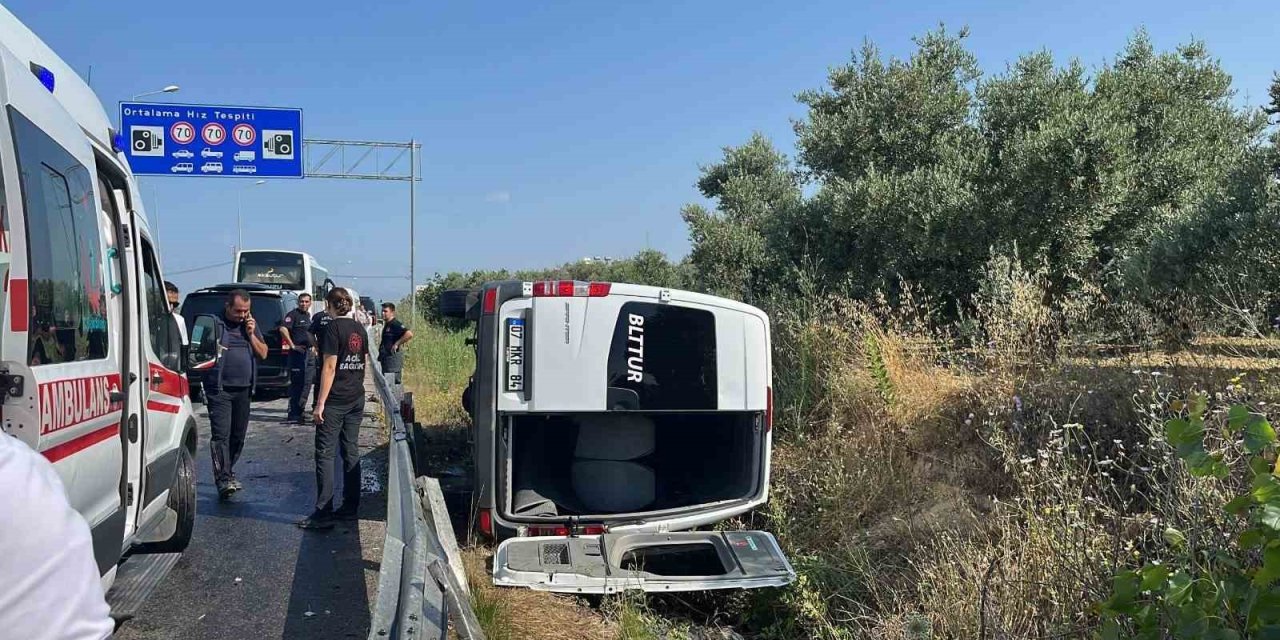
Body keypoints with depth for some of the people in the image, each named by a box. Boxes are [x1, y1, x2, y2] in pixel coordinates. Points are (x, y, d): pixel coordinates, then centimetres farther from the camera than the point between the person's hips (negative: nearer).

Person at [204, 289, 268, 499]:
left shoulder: (251, 325, 14)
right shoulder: (214, 323, -1)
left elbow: (263, 354, 11)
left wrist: (251, 334, -2)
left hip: (243, 390, 5)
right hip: (219, 389, -5)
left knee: (238, 435, 10)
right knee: (221, 434, -11)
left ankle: (228, 473, 25)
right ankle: (223, 480, -13)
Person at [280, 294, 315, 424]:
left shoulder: (309, 316, 18)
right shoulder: (293, 314, -7)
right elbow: (283, 329, -21)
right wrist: (292, 345, -20)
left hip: (309, 353, 8)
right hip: (297, 353, -8)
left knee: (307, 383, 10)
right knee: (296, 383, -7)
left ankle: (299, 411, 19)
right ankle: (293, 414, -4)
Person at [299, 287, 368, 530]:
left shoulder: (334, 328, -12)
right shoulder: (360, 329, 9)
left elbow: (330, 367, -16)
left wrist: (321, 403, -15)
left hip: (335, 400, -7)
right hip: (357, 398, 7)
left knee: (325, 453, -4)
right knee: (351, 451, 12)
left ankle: (323, 513, -6)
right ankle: (350, 507, 17)